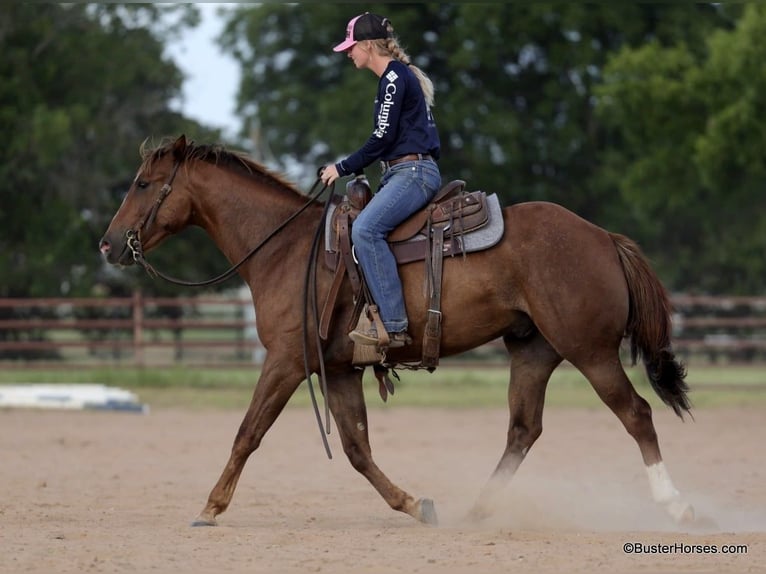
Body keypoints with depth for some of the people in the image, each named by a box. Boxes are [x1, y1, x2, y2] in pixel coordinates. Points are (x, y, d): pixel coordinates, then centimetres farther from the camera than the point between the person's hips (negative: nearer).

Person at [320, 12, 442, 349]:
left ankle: (394, 326, -32)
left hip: (413, 172, -11)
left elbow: (383, 138, -14)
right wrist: (352, 168, 18)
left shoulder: (395, 77, -10)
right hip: (404, 173, 11)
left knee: (365, 229, -28)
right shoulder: (398, 77, 21)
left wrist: (344, 168, -6)